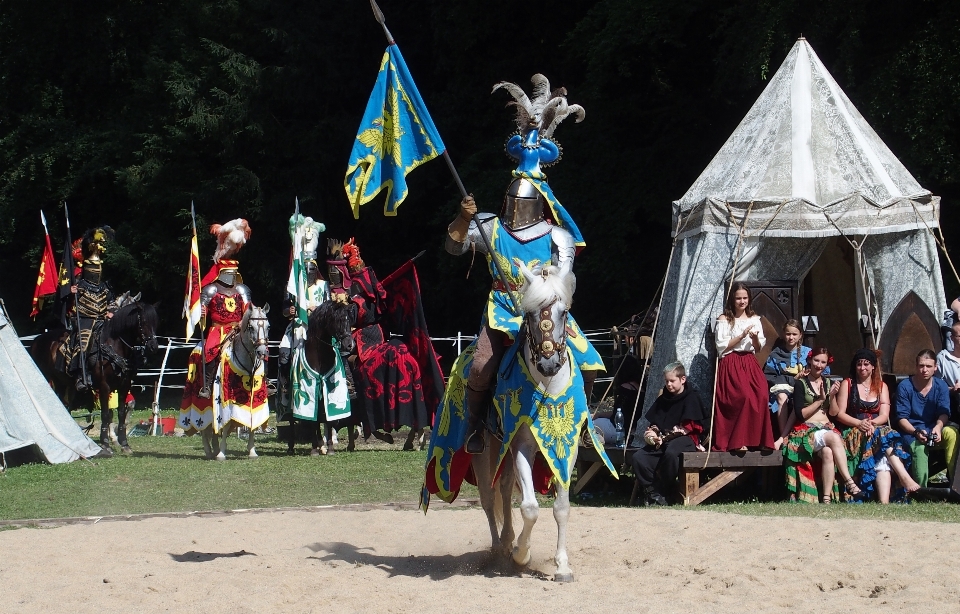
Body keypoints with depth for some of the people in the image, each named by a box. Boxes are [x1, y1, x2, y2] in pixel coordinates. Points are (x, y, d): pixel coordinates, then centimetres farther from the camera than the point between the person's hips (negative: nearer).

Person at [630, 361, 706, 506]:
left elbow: (687, 427, -10)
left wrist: (663, 437, -15)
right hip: (663, 440, 6)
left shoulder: (691, 398, -3)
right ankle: (651, 492, -13)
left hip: (686, 438, -6)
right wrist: (651, 432, -4)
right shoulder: (662, 399, 18)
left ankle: (665, 492, -23)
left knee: (670, 452, -40)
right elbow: (654, 423, 22)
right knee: (638, 458, -18)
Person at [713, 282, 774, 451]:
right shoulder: (724, 319, 3)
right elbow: (722, 346, -5)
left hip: (750, 364, 4)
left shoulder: (755, 320, 15)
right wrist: (742, 336, -12)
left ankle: (756, 440, -14)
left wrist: (755, 338, -7)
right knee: (745, 397, -24)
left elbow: (758, 349, 14)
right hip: (731, 365, -4)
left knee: (761, 397, -20)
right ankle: (737, 442, -16)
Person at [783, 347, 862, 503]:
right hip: (806, 430, -4)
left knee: (828, 452, -33)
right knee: (834, 438, -36)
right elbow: (800, 414, -7)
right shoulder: (800, 383, 3)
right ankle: (849, 483, -40)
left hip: (827, 429, 4)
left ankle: (827, 498, -39)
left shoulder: (828, 383, 17)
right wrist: (820, 400, -9)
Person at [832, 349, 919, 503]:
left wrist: (872, 424, -16)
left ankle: (884, 501, -50)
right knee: (883, 435, -35)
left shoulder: (881, 386, 20)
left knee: (883, 461, -33)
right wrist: (859, 423, -15)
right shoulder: (847, 384, 12)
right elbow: (840, 414, 3)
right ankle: (905, 478, -47)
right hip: (854, 432, -2)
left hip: (877, 429, 2)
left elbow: (884, 415, 7)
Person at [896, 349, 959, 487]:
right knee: (919, 447, -38)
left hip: (935, 429, 3)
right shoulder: (905, 387, -2)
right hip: (912, 431, -3)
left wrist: (938, 427, -26)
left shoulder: (941, 386, 6)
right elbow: (902, 418, -5)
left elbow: (944, 413, -3)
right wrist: (916, 432, -24)